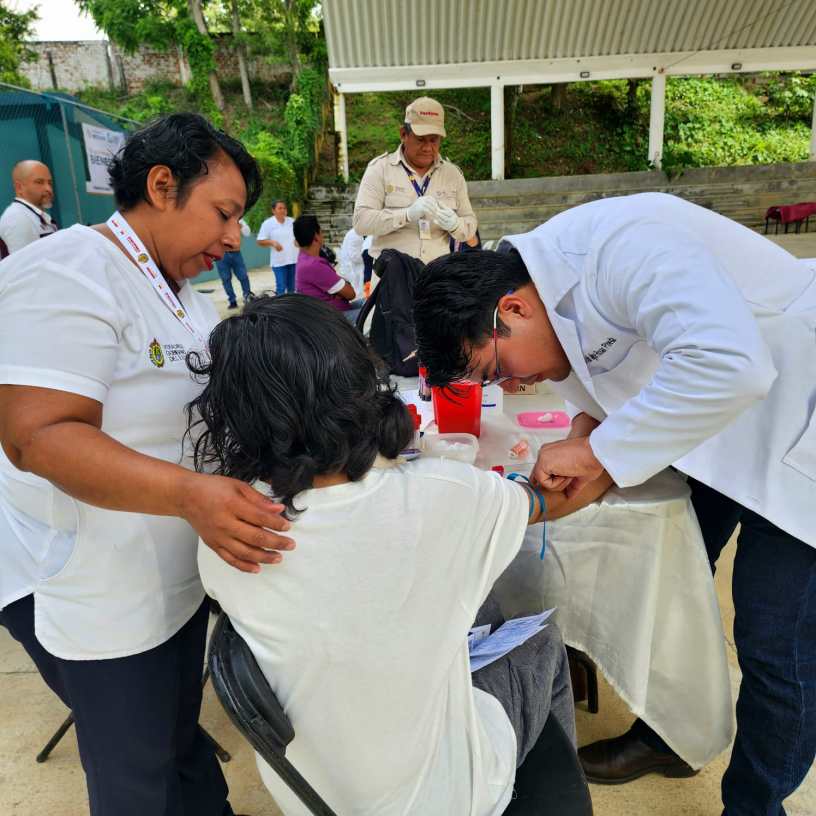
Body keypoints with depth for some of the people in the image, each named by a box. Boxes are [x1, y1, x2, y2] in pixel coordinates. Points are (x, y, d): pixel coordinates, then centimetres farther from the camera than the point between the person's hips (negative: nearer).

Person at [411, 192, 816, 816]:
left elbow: (730, 365, -42)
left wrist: (595, 451, -33)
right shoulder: (551, 284, -3)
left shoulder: (621, 244, -31)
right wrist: (588, 425, -10)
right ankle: (664, 738, 37)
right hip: (708, 423, 8)